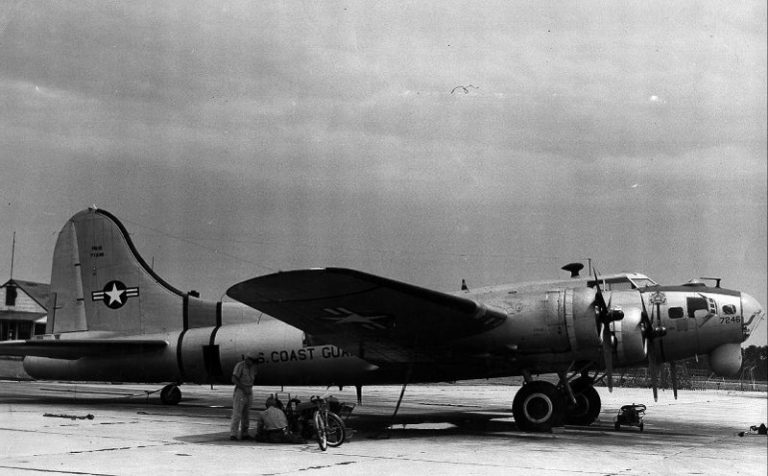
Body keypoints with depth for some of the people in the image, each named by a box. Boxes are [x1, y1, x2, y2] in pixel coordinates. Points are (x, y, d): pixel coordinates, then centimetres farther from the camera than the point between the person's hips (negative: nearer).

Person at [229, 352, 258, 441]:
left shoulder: (253, 366, 8)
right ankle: (233, 434, -11)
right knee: (237, 414, -11)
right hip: (240, 391, -7)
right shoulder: (240, 365, -12)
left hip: (249, 391, 7)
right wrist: (244, 388, -19)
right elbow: (234, 380, -17)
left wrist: (250, 388, 10)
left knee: (246, 414, 8)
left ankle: (244, 434, 13)